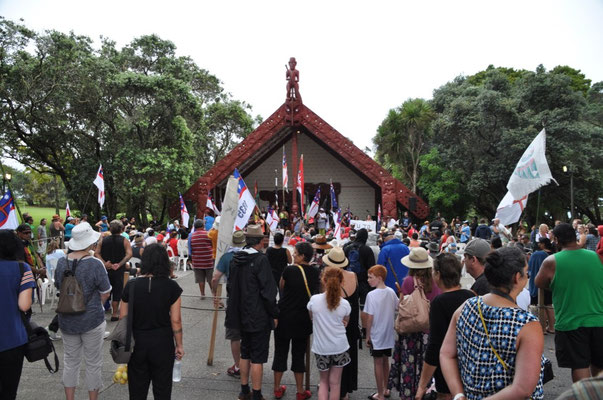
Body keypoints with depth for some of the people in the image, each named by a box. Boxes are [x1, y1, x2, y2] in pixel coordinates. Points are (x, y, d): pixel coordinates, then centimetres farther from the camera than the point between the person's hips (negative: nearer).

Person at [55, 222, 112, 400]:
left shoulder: (61, 263, -4)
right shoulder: (95, 264, -20)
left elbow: (59, 287, 10)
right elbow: (105, 294, -12)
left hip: (67, 320, 5)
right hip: (92, 320, -4)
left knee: (70, 361, 18)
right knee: (93, 363, 12)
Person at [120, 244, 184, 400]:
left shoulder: (131, 285, -6)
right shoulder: (171, 287, -12)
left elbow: (123, 318, 0)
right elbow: (176, 320, -10)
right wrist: (179, 345, 1)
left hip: (137, 343, 2)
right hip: (163, 343, -2)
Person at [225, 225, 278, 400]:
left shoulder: (236, 259, 5)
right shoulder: (261, 259, -18)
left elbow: (230, 287, 13)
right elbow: (268, 291, -19)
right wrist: (274, 314, -9)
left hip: (242, 316, 7)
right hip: (259, 317, -7)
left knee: (245, 353, 19)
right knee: (258, 357, 2)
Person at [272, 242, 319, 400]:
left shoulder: (290, 270, -14)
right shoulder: (315, 272, -4)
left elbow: (281, 287, 3)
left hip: (284, 317, -2)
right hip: (304, 319, 3)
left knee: (280, 352, 12)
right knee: (299, 354, 13)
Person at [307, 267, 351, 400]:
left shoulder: (314, 299, -13)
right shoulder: (345, 304, -11)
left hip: (320, 347, 0)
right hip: (339, 347, 0)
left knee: (323, 381, 18)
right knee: (335, 383, 11)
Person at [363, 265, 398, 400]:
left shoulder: (371, 295, -19)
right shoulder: (391, 292, -3)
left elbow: (370, 317, -16)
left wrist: (367, 335, -8)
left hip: (376, 335, -5)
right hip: (389, 334, 5)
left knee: (378, 363, 6)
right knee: (385, 361, 19)